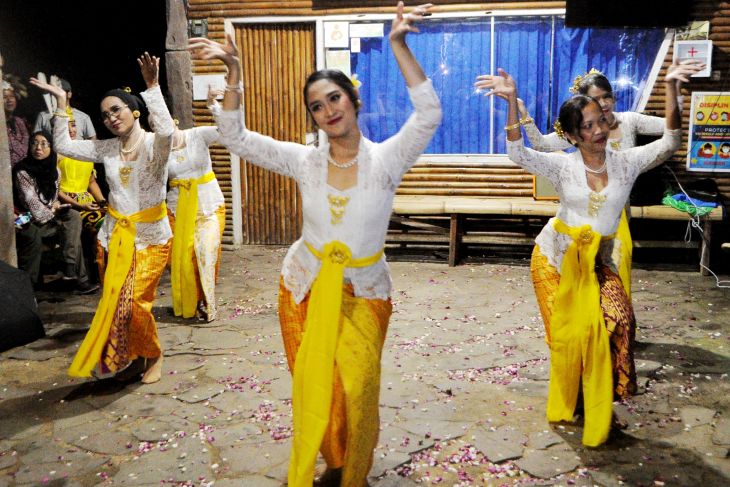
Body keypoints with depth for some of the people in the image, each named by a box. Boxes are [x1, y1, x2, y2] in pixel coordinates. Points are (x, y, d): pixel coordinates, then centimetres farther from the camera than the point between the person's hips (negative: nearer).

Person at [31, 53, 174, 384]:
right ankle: (125, 354, 33)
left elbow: (166, 130, -35)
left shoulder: (154, 145, -12)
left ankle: (153, 355, 16)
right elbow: (64, 146, 5)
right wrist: (61, 102, 1)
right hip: (115, 235, 6)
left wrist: (152, 86, -36)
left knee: (136, 302, -10)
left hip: (150, 236, -6)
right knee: (114, 302, 12)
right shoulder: (107, 149, 5)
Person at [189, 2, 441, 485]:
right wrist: (234, 74, -17)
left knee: (358, 390, 5)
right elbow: (236, 138, -5)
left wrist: (399, 46, -33)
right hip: (305, 287, 2)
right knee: (313, 389, 12)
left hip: (363, 292, -2)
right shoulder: (305, 161, -5)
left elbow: (429, 115, -26)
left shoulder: (386, 159, -12)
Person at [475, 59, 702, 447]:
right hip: (554, 257, -1)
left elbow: (669, 143, -15)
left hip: (598, 261, 1)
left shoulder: (627, 162, -3)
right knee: (567, 335, 0)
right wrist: (512, 102, -33)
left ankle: (597, 412, 0)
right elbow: (518, 154, -21)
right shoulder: (562, 165, -7)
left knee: (615, 321, -20)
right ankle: (564, 405, 26)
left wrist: (670, 88, -26)